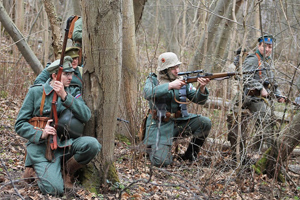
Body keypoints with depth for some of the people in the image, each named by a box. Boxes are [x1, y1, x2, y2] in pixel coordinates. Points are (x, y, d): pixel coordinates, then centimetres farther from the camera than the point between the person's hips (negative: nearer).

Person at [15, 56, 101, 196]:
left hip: (65, 144, 4)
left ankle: (68, 170, 0)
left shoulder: (73, 93, 9)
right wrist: (41, 134, -18)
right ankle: (35, 169, 9)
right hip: (42, 146, -4)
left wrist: (65, 96, -18)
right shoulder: (36, 92, 1)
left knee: (92, 144, -27)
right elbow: (20, 125, -1)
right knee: (55, 189, -25)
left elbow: (86, 116, -10)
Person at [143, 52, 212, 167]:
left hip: (179, 122, 4)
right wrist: (170, 85, -34)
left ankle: (190, 155, 0)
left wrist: (202, 88, -22)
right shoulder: (153, 81, -5)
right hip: (160, 126, -4)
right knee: (161, 161, -21)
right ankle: (154, 147, 17)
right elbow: (148, 94, -29)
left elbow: (199, 100, 0)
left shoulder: (182, 81, 4)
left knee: (205, 123, -19)